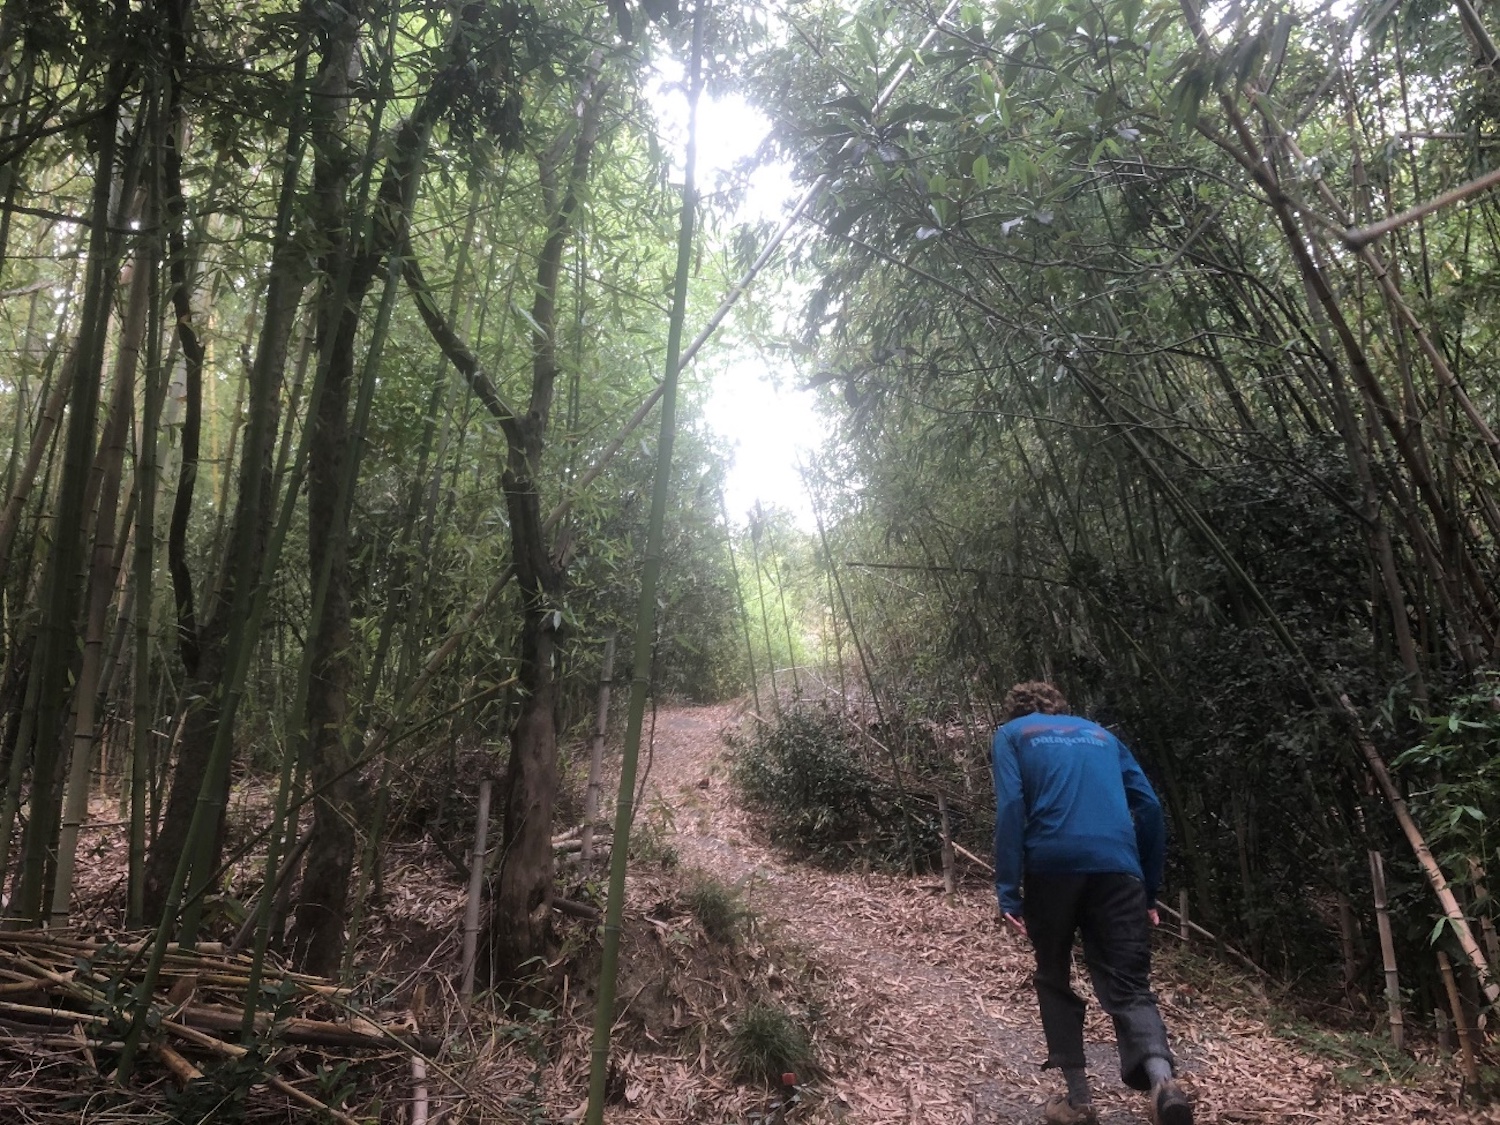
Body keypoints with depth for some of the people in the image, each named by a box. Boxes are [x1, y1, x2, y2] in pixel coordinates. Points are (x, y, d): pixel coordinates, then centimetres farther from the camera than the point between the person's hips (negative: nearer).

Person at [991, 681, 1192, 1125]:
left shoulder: (1012, 733, 13)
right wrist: (1149, 890, 19)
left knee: (1055, 981, 17)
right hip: (1117, 868, 2)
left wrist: (1008, 892, -5)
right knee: (1128, 986, 5)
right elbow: (1149, 806, 16)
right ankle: (1161, 1076, -22)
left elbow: (1011, 807, -3)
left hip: (1052, 867, -2)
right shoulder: (1100, 734, 25)